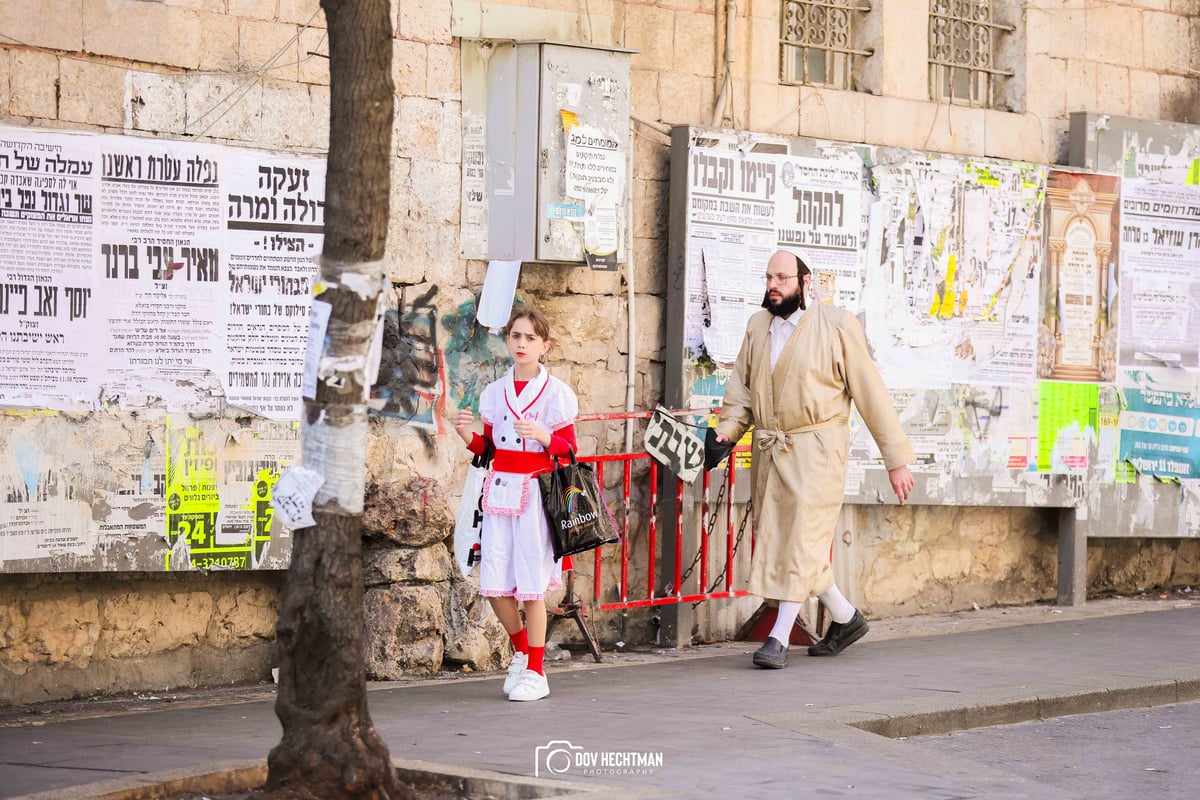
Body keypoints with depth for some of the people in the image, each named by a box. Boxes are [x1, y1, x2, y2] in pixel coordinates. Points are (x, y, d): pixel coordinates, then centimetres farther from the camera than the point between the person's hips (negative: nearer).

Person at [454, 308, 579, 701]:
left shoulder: (556, 393, -2)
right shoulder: (494, 392, 12)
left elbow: (569, 450, -2)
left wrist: (542, 435, -20)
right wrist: (468, 435, -2)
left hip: (535, 493, -5)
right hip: (499, 489, 5)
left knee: (531, 584, -3)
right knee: (494, 585, 1)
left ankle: (535, 672, 7)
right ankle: (522, 650, 27)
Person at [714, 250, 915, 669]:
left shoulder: (837, 326, -5)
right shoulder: (757, 326, 11)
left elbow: (870, 393, -4)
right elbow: (741, 386, 16)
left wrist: (897, 459, -5)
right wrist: (727, 430, -4)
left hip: (815, 450, -6)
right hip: (769, 452, 6)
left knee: (802, 541, -11)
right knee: (776, 539, 10)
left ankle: (779, 638, -8)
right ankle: (845, 618, 26)